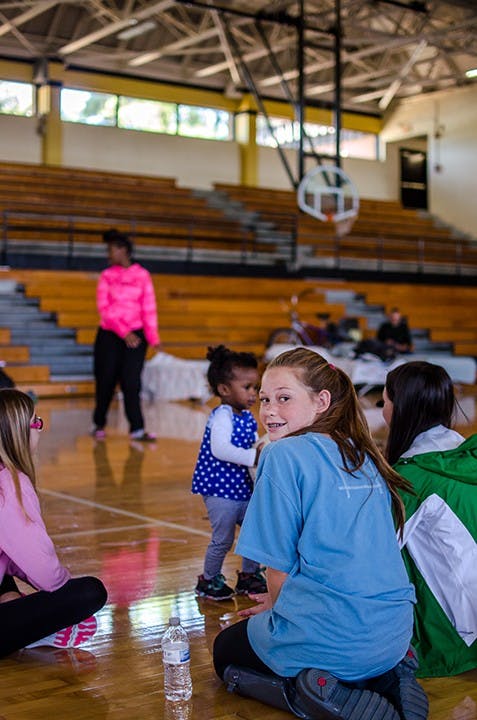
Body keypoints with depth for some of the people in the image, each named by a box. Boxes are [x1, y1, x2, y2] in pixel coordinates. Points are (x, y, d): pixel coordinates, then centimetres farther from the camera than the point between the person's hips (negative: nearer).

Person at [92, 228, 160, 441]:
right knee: (105, 382, 6)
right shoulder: (107, 276, 3)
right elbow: (104, 308, -5)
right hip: (109, 335, 1)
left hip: (135, 335, -1)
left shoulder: (142, 275, 2)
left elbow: (149, 307, 0)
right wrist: (124, 332, -14)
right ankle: (99, 425, 22)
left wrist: (153, 337, -6)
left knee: (131, 382, -6)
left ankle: (137, 429, -5)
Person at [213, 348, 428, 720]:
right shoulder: (363, 456, 9)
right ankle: (385, 676, 9)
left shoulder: (284, 455, -12)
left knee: (225, 651, 22)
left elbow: (280, 562, -10)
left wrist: (275, 604, 11)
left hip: (335, 640, -7)